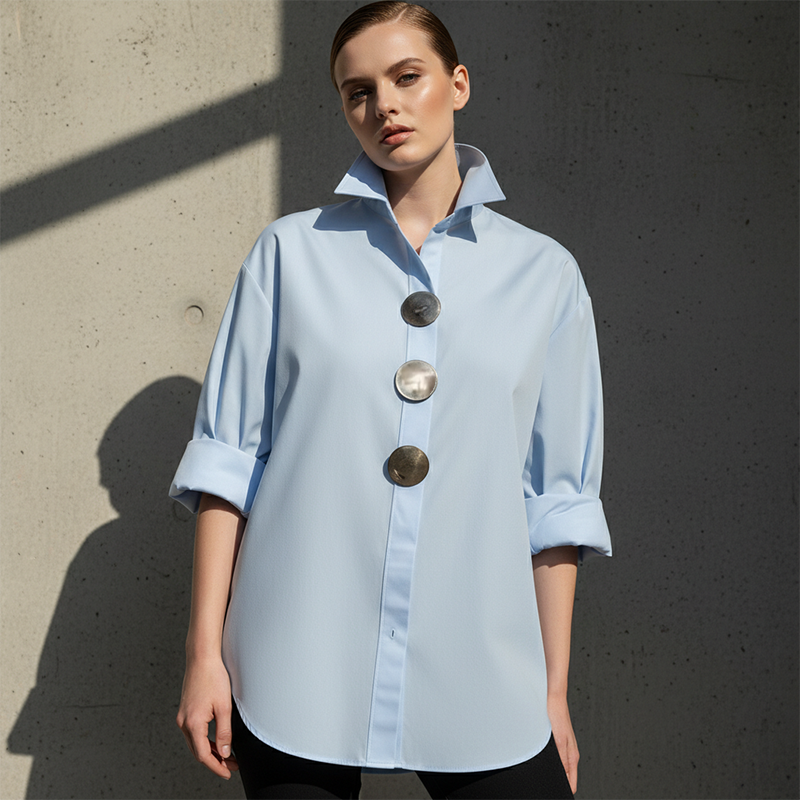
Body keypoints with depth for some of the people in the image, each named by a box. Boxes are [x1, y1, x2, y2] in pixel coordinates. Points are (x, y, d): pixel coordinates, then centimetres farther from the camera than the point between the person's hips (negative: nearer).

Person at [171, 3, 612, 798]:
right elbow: (226, 456, 3)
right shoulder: (291, 252, 4)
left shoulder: (543, 274, 6)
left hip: (476, 678, 1)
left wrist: (553, 691, 5)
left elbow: (555, 500, 5)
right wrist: (206, 652, -2)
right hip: (298, 671, 0)